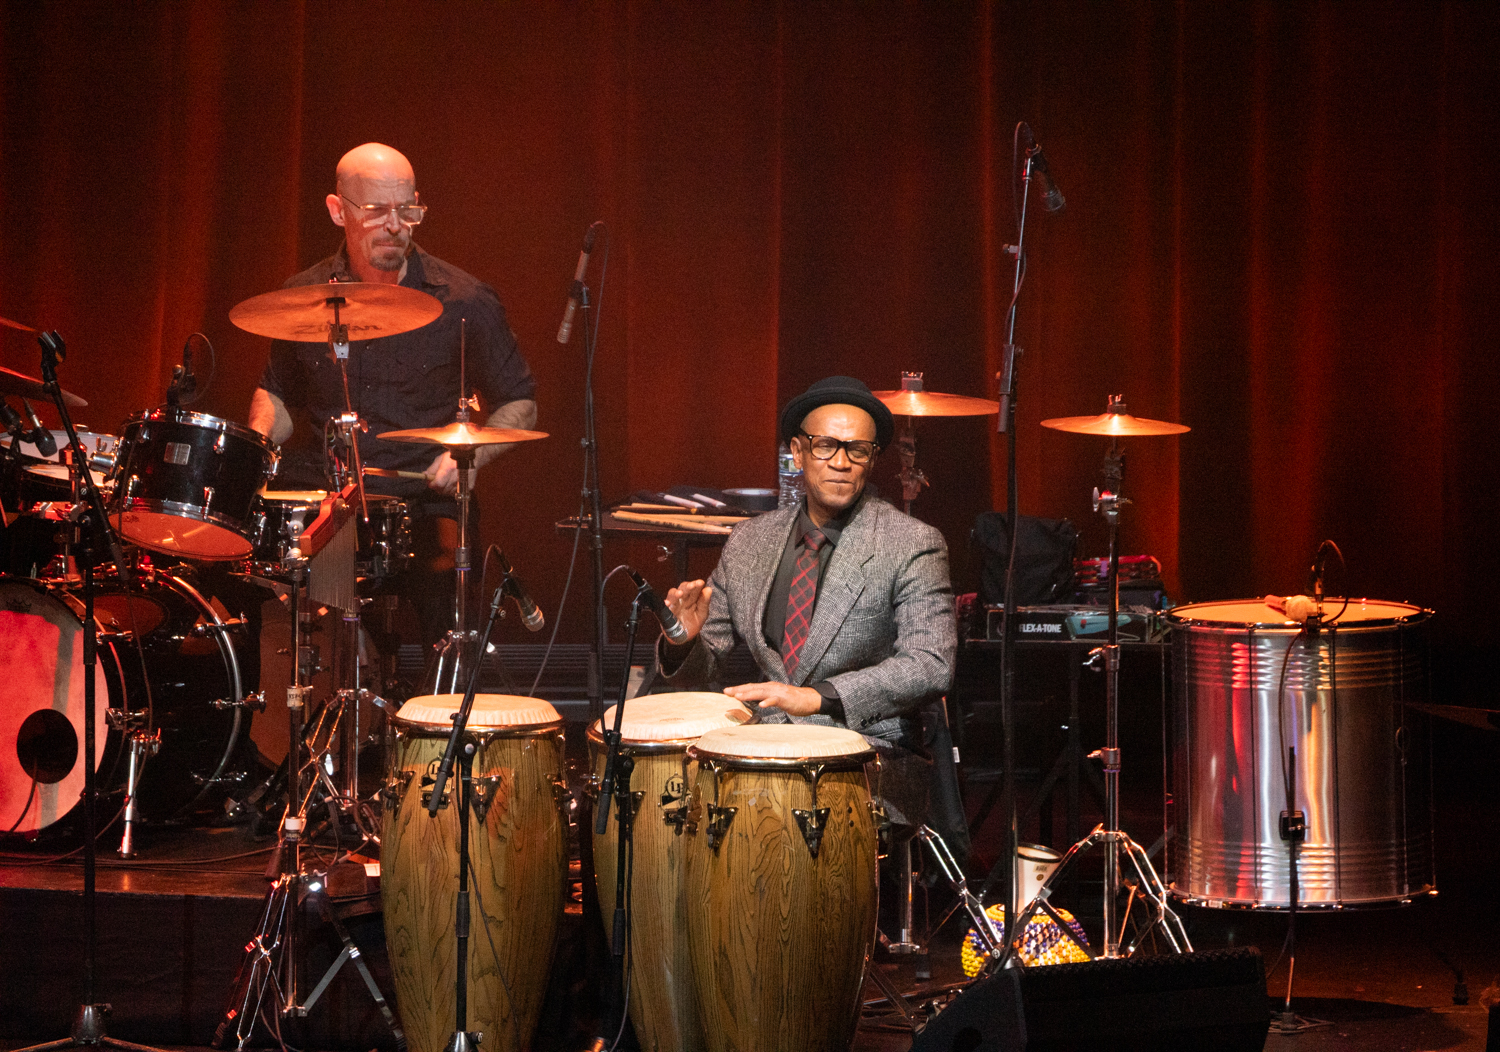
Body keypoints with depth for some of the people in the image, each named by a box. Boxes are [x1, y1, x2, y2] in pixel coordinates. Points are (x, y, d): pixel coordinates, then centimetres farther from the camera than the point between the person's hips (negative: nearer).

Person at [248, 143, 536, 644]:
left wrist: (471, 455, -10)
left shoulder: (462, 301, -1)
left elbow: (519, 404, 8)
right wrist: (257, 439, 2)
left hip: (424, 497, -2)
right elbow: (277, 393, 23)